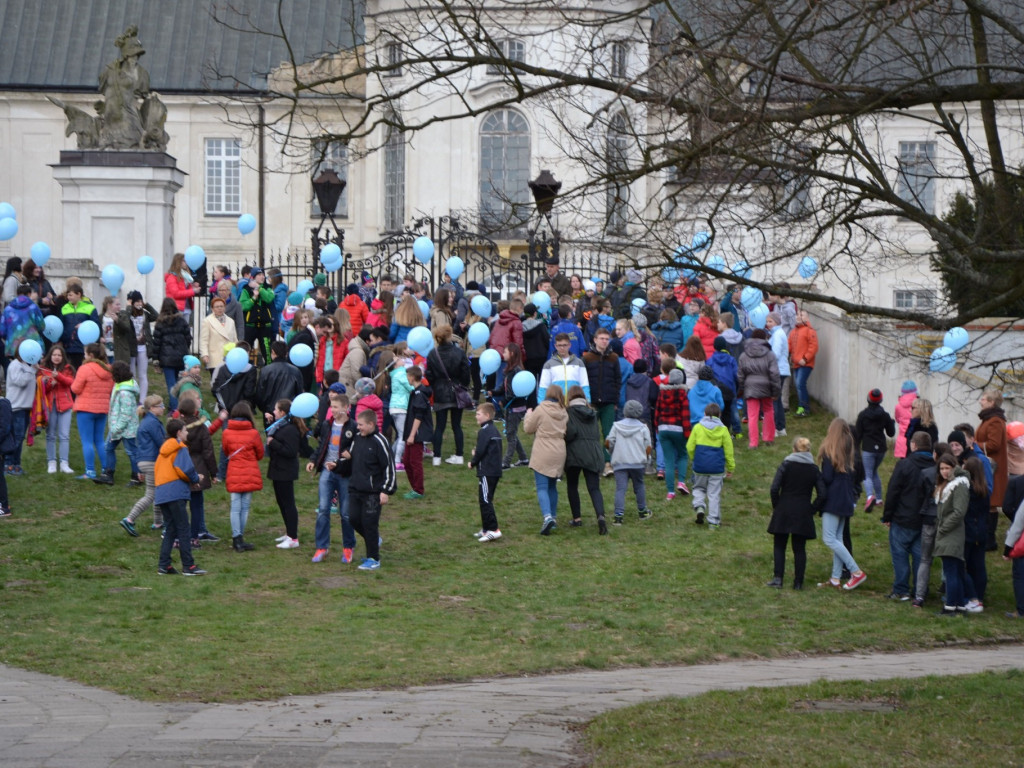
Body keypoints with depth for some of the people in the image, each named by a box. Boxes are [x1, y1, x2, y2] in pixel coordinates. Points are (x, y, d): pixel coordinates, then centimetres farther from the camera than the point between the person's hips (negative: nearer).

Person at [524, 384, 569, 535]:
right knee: (552, 486, 19)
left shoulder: (540, 410, -8)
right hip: (559, 454, 5)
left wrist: (528, 415, 19)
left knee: (542, 487, -8)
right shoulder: (564, 413, 7)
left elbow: (528, 429, 0)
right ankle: (553, 517, 24)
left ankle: (547, 517, -26)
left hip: (543, 455, -5)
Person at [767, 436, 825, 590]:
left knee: (779, 546, 10)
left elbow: (774, 488, -11)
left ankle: (778, 578, 0)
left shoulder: (786, 464, -4)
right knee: (799, 549, 9)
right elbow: (821, 494, -4)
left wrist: (776, 506, 2)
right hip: (803, 513, 2)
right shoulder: (814, 469, 2)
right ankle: (798, 582, 8)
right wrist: (811, 509, 5)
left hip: (783, 512, -2)